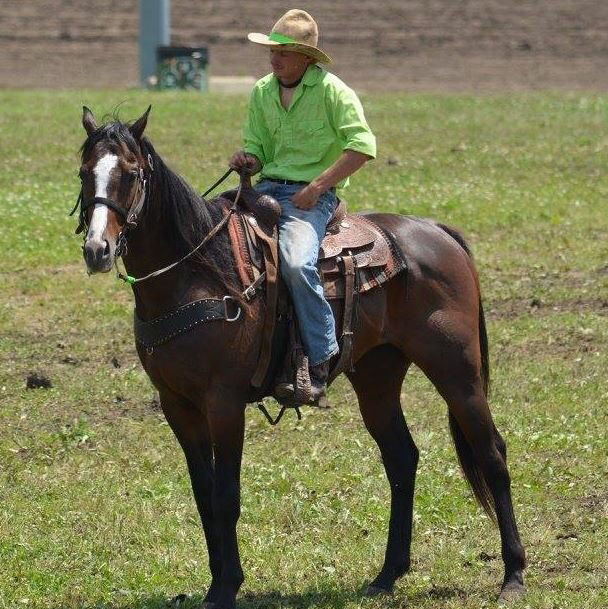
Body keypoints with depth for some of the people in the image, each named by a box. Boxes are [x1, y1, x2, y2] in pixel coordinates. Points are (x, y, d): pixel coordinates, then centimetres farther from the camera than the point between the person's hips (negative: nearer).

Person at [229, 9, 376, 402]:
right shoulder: (262, 92, 12)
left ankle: (320, 360, -22)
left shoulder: (332, 90, -7)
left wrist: (317, 186, -18)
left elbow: (362, 146, -14)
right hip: (267, 188, 7)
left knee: (295, 263, -33)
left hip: (312, 196, -7)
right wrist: (248, 161, -6)